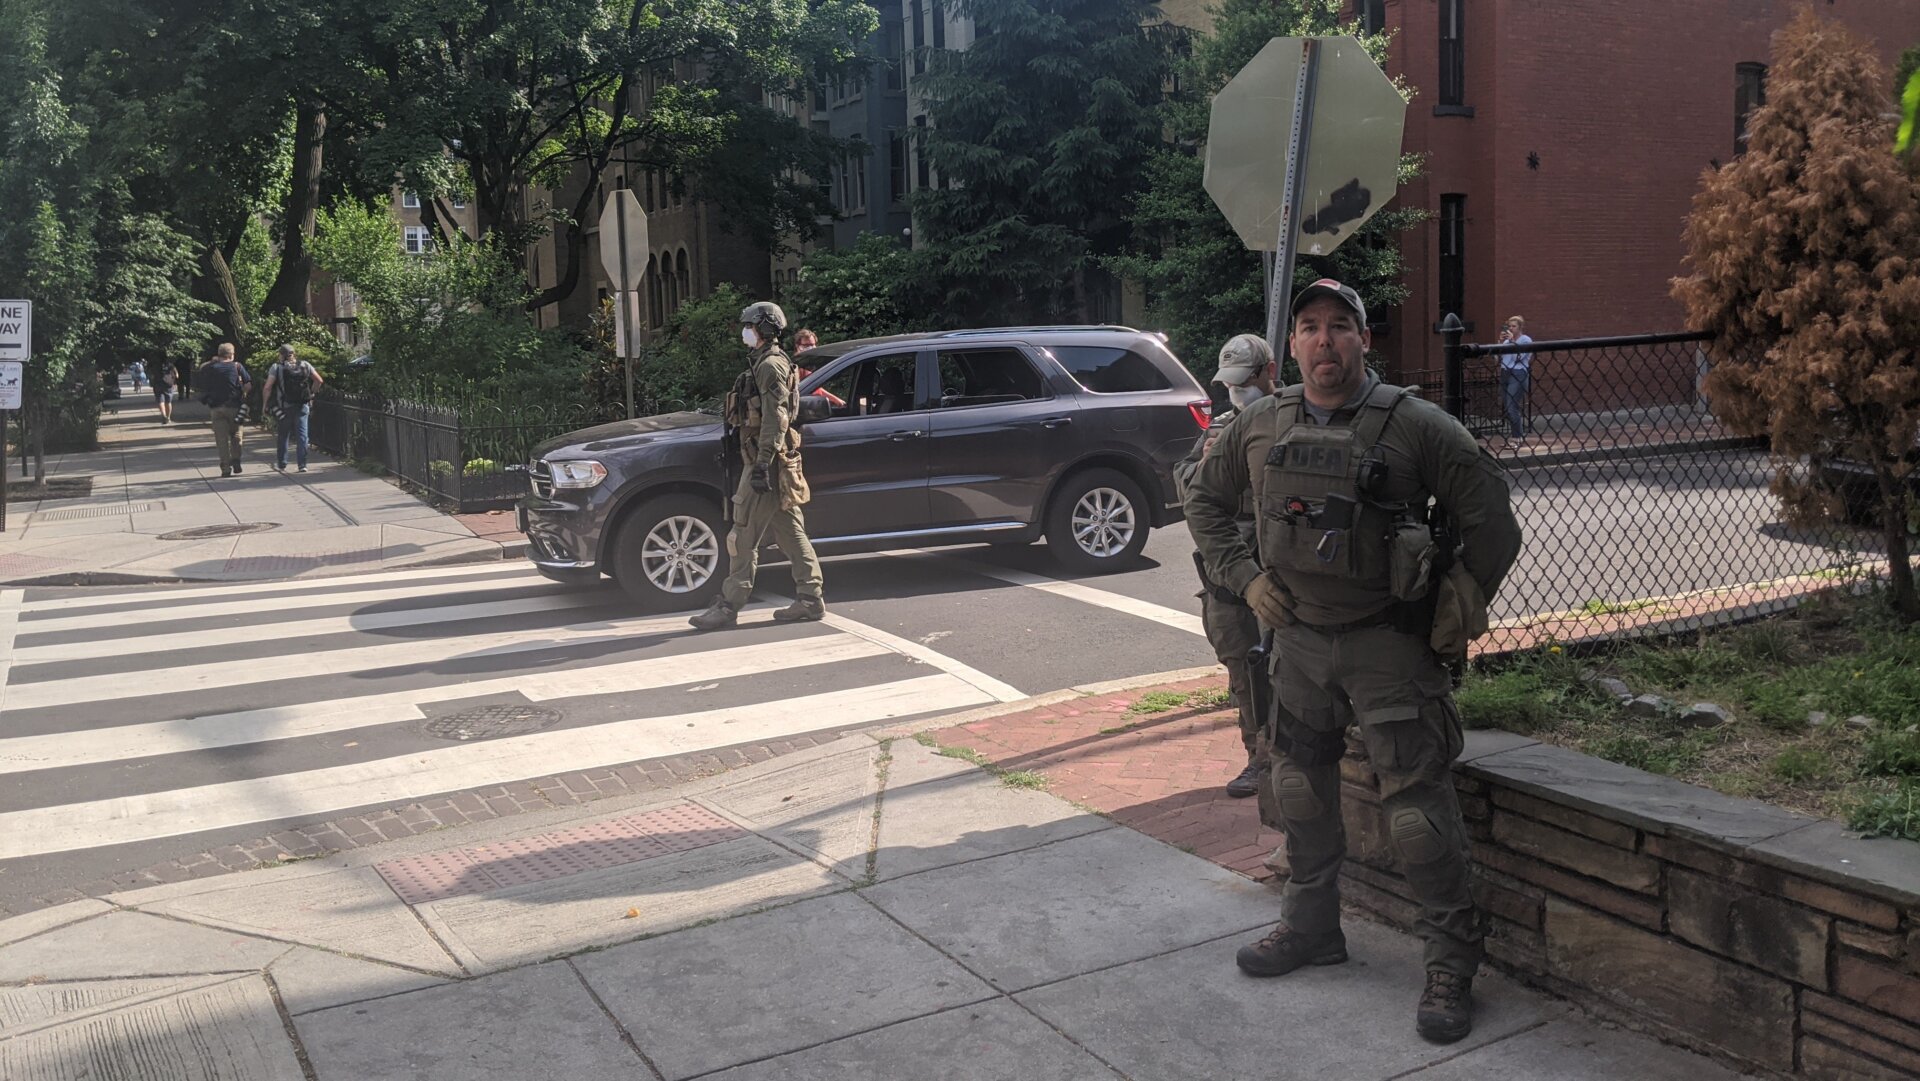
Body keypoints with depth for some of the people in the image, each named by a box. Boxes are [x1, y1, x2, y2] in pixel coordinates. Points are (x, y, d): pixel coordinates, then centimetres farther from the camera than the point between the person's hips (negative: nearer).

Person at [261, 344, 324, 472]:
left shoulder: (276, 368, -6)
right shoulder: (305, 365, 2)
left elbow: (267, 388, -11)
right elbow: (319, 381, 5)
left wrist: (265, 404, 0)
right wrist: (310, 393, 16)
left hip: (284, 407, -1)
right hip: (302, 406, 2)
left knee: (282, 436, 12)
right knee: (302, 435, 2)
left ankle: (281, 464, 19)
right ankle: (302, 464, -5)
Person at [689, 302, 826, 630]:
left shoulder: (771, 365, -12)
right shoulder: (767, 363, 21)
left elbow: (775, 418, -20)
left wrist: (763, 464, -25)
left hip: (766, 463, -11)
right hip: (770, 464, 11)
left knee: (744, 535, -8)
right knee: (790, 532, 10)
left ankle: (728, 606, -5)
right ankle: (809, 599, 12)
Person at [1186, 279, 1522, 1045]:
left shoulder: (1414, 425, -12)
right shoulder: (1258, 426, 1)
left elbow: (1490, 514, -5)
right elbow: (1205, 501, 15)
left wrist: (1462, 605, -3)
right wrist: (1244, 578, 6)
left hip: (1389, 644, -5)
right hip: (1298, 639, 5)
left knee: (1418, 806, -5)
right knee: (1301, 790, 17)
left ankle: (1451, 965, 9)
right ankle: (1310, 928, 36)